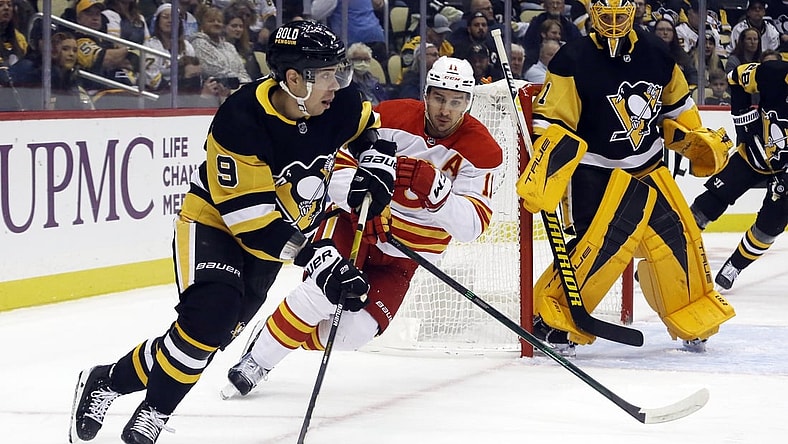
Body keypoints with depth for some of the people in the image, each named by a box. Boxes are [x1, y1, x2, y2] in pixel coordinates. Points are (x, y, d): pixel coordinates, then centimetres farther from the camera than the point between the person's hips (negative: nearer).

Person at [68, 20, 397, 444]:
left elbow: (374, 131, 9)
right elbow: (250, 217, -32)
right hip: (214, 222, -6)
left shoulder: (338, 105, -15)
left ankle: (110, 380, 19)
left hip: (277, 228, 6)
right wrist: (317, 258, -36)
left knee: (217, 332, 3)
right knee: (211, 314, -27)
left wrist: (374, 173, -12)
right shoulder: (240, 120, -32)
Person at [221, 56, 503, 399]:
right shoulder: (390, 117, -12)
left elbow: (472, 226, -20)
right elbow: (336, 167, -9)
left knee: (354, 330, -13)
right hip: (357, 222, -2)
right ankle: (256, 360, -11)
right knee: (323, 292, -27)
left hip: (405, 255, 2)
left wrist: (436, 191, -38)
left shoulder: (481, 150, -11)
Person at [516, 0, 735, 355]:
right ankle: (551, 317, -10)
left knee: (677, 237, 7)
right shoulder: (574, 61, -15)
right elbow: (552, 124, -17)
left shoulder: (654, 53, 1)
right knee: (602, 244, -22)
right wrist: (539, 183, -27)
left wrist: (701, 141, 10)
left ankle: (696, 319, 27)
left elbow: (676, 104, 18)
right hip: (597, 174, -6)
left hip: (649, 170, 6)